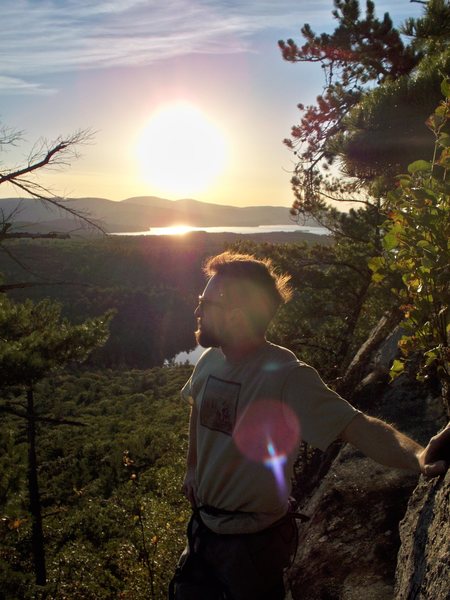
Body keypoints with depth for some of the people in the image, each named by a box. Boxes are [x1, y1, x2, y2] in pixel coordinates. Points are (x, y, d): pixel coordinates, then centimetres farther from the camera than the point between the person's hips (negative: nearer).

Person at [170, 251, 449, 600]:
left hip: (253, 542, -6)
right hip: (203, 525, 6)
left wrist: (417, 457, -57)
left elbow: (357, 426, -39)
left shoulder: (286, 376, -29)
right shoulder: (210, 361, -8)